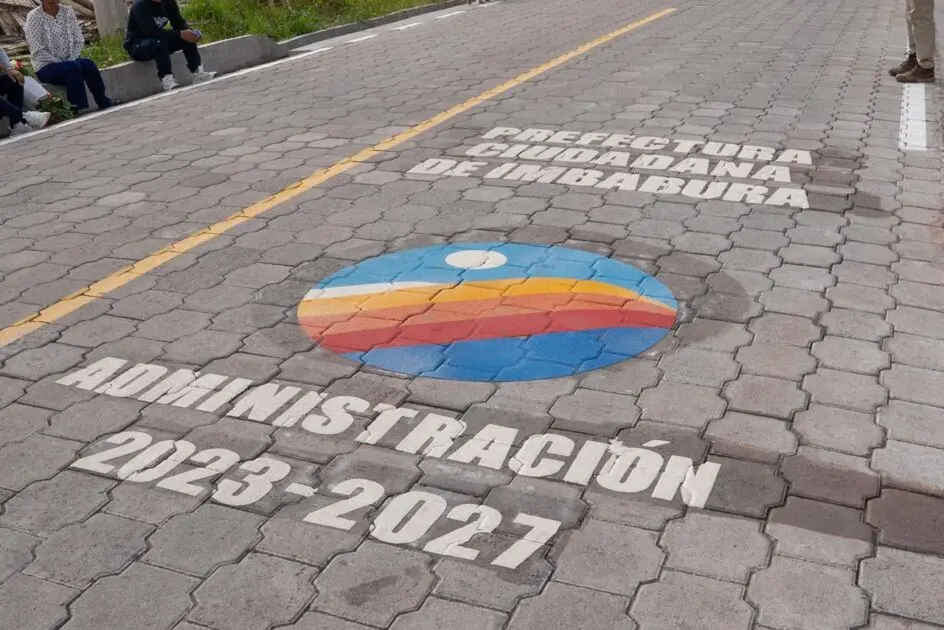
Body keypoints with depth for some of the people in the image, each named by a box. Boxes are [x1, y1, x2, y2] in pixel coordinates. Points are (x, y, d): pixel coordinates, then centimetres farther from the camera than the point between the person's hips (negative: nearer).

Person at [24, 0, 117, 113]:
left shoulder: (68, 12, 6)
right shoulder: (34, 16, -6)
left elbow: (79, 40, 4)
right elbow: (38, 51, -12)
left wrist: (71, 60, -10)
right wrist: (65, 63, -18)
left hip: (70, 62, 4)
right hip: (46, 66, -4)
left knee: (88, 64, -26)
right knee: (73, 67, -32)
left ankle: (104, 104, -24)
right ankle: (81, 111, -36)